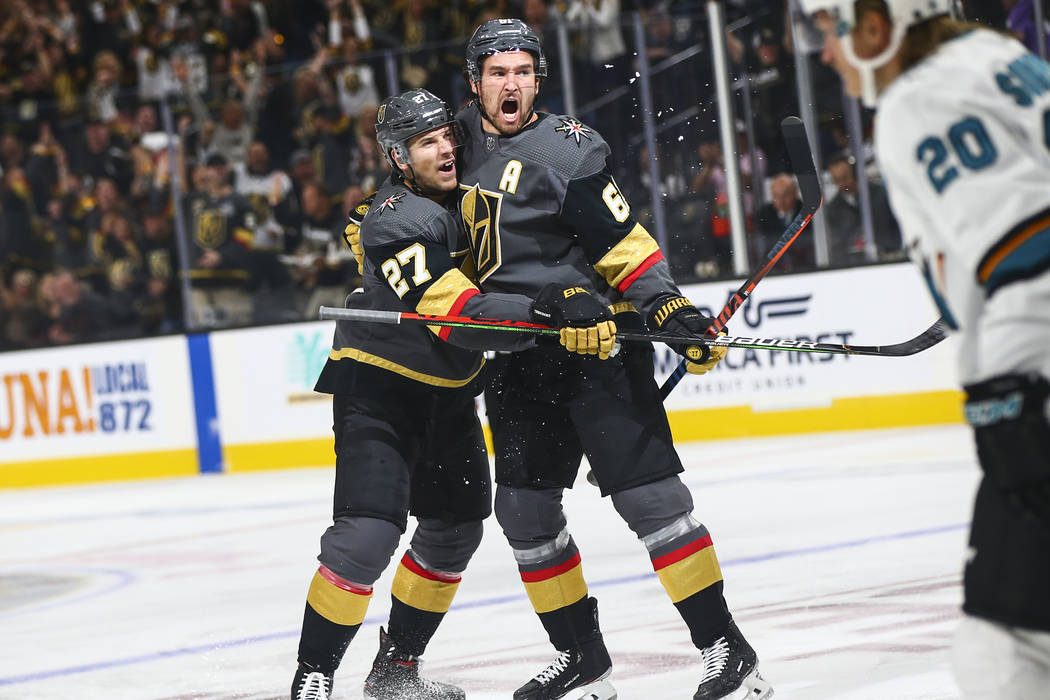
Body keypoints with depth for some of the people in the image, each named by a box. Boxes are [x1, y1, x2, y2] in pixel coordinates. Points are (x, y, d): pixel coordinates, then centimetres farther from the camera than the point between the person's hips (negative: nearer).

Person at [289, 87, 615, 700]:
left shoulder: (470, 196, 1)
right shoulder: (397, 221, -24)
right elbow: (460, 314, -33)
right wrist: (549, 315, -41)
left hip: (449, 390, 9)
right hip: (379, 389, -9)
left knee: (456, 527, 14)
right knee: (369, 530, -19)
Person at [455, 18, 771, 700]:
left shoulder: (566, 149, -12)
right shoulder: (466, 141, 8)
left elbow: (622, 242, -14)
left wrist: (671, 308, -24)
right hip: (518, 356, 7)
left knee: (646, 491, -12)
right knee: (525, 508, 6)